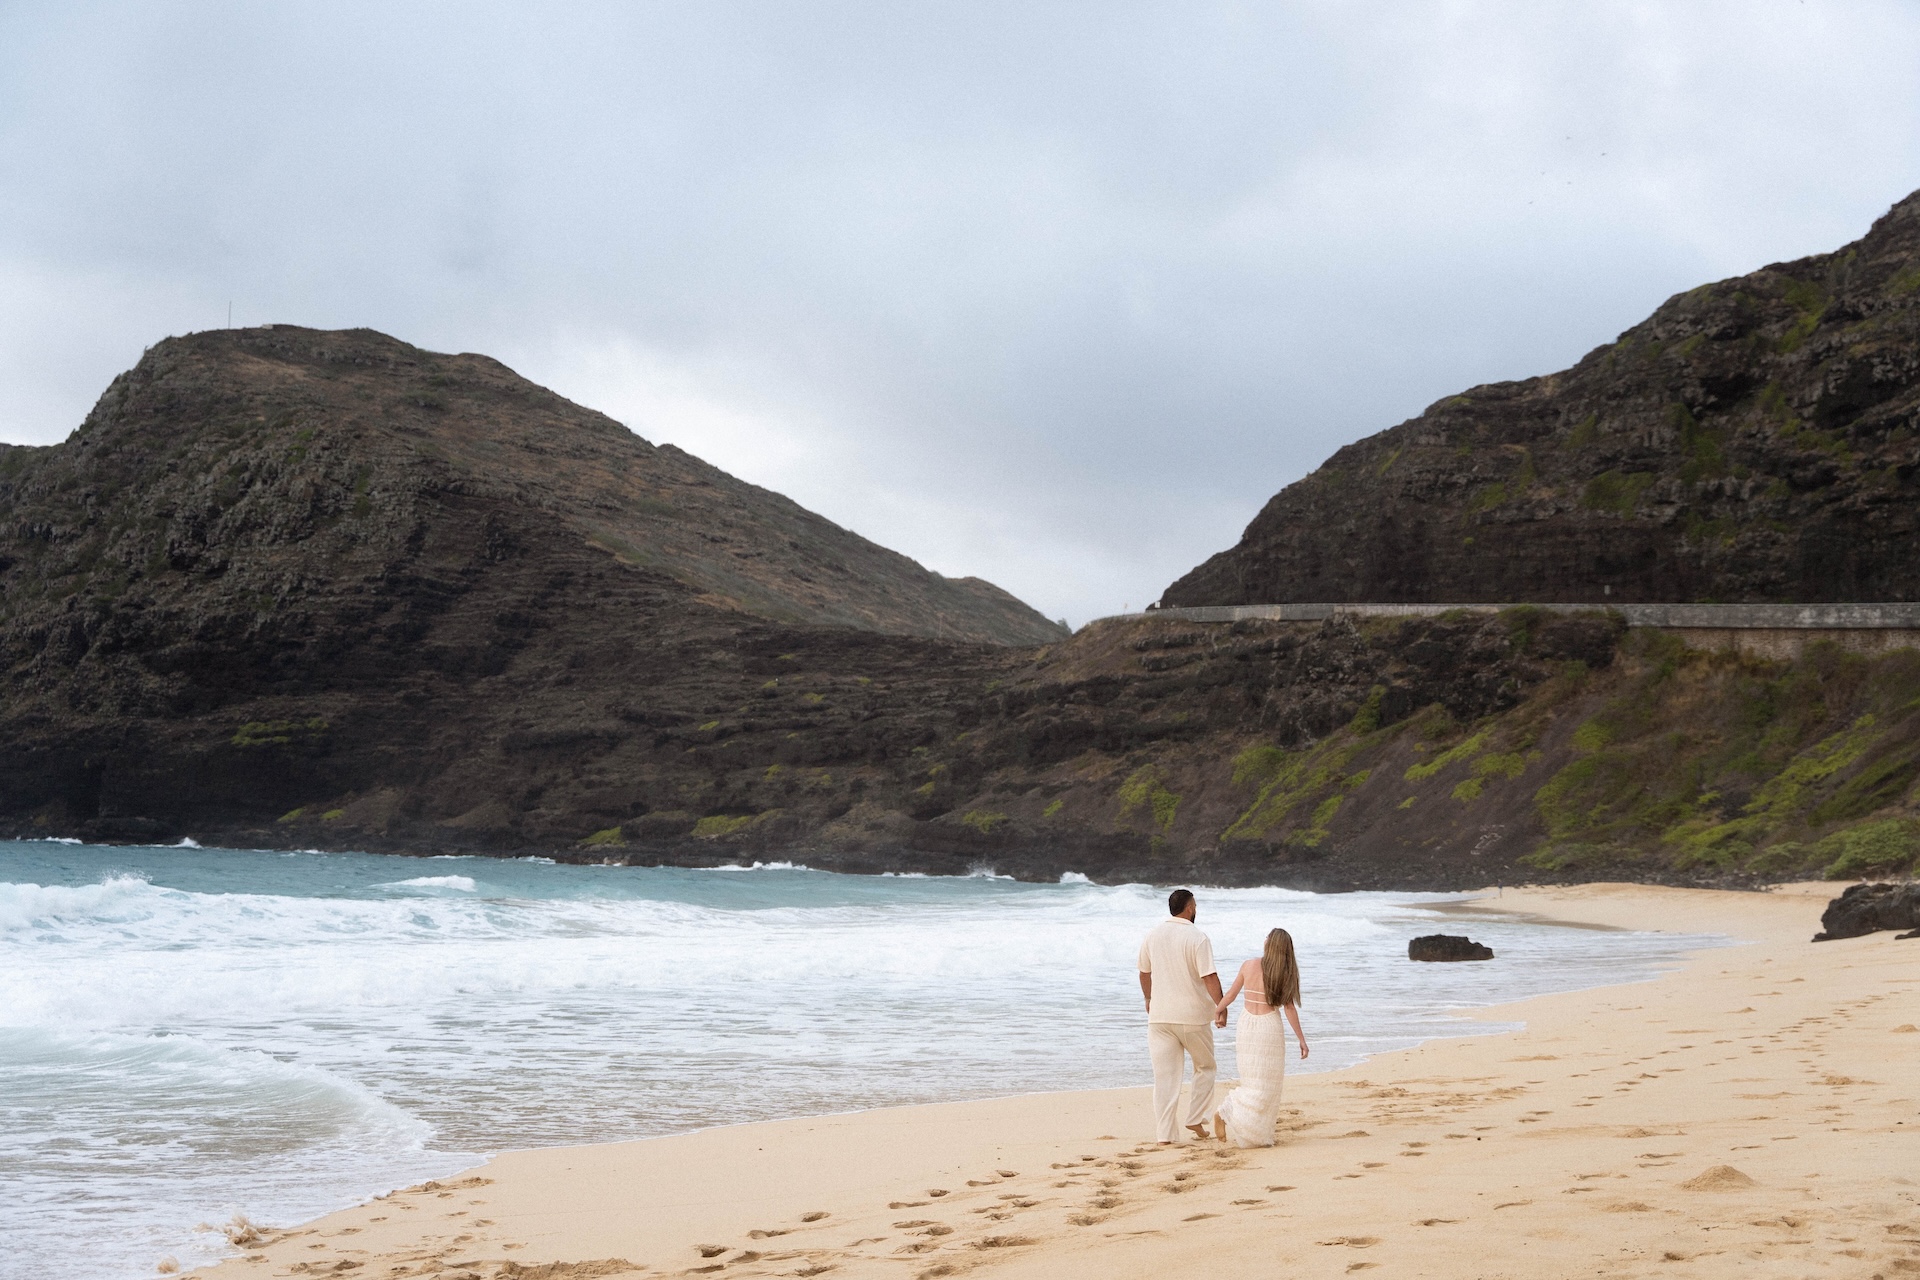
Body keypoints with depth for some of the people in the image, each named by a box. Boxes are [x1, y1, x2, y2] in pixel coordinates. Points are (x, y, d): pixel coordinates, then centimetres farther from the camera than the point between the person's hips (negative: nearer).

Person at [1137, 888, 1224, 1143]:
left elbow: (1144, 973, 17)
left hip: (1159, 1015, 4)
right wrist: (1220, 1007, -12)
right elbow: (1209, 977, -18)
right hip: (1193, 1015, -4)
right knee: (1205, 1067, 17)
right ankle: (1196, 1119, 11)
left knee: (1164, 1075, 4)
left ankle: (1164, 1132, 1)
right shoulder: (1196, 938, -12)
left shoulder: (1153, 936, 6)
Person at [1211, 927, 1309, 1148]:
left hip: (1246, 1027, 4)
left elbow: (1230, 995, 6)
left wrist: (1215, 1012, 23)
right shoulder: (1285, 973, -7)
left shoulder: (1249, 966, -1)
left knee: (1253, 1081, 14)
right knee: (1266, 1085, 5)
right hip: (1269, 1027, -4)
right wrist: (1301, 1039, 0)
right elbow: (1289, 1008, -7)